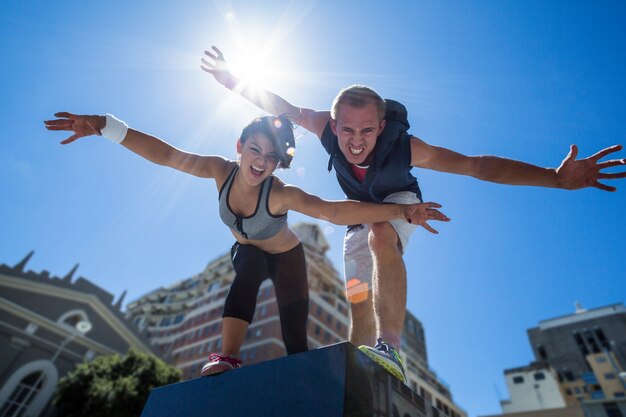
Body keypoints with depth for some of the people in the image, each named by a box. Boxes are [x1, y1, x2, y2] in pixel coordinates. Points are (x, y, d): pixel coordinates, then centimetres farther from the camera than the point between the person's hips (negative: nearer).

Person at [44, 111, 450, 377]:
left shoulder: (281, 194, -36)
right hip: (248, 253, 3)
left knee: (296, 342, -7)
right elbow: (166, 154, -29)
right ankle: (228, 358, -33)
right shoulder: (222, 171, -24)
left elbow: (336, 210, -46)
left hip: (287, 257, -2)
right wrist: (105, 125, -38)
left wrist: (401, 211, -53)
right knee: (249, 271, -36)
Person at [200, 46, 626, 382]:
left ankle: (390, 349, -39)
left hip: (400, 202, -3)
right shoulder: (328, 127, -31)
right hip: (359, 217, 3)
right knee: (359, 303, 0)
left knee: (380, 236, -40)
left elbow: (475, 165, -38)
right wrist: (236, 82, -16)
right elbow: (282, 107, -18)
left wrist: (556, 177, -43)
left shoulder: (404, 146, -37)